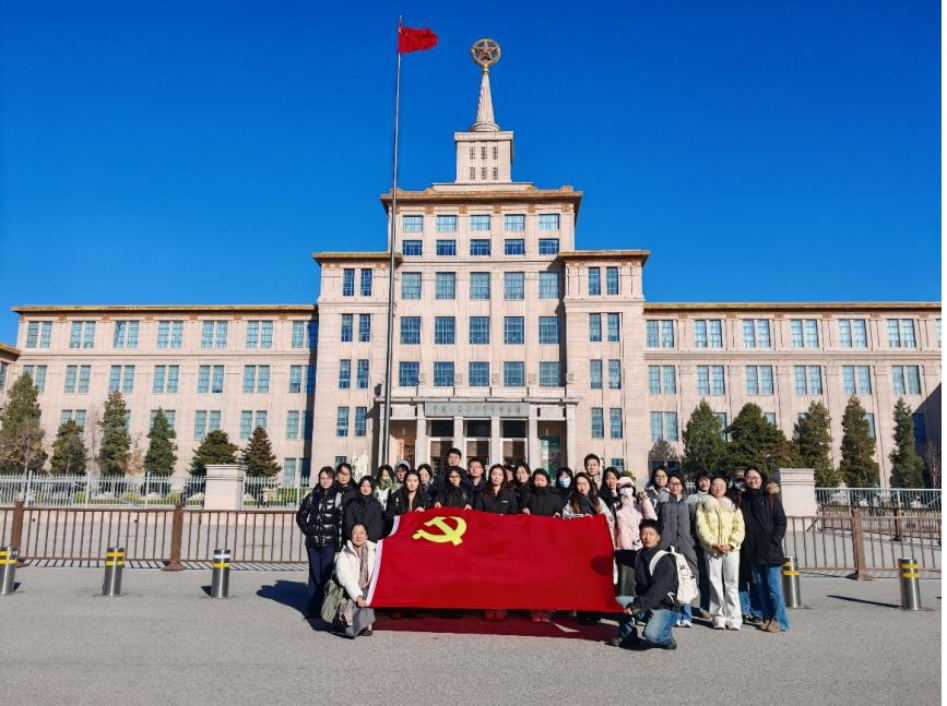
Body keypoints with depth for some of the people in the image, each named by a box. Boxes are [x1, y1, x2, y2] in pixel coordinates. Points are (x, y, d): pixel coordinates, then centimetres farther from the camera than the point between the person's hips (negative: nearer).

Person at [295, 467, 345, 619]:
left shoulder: (338, 497, -2)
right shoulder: (312, 496, 8)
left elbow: (341, 521, -7)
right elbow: (301, 515, 19)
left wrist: (339, 542, -12)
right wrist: (306, 530, 6)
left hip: (329, 543, -3)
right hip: (312, 542, 4)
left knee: (326, 575, -2)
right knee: (314, 574, 10)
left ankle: (324, 608, 4)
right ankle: (312, 608, 17)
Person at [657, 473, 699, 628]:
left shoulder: (688, 503, 13)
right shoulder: (662, 502, 10)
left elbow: (694, 524, 12)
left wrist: (692, 541, 0)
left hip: (685, 547, 1)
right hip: (666, 546, -1)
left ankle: (686, 616, 7)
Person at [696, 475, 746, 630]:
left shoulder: (733, 506, 15)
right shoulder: (704, 505, 11)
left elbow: (739, 527, 5)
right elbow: (701, 527, 0)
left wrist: (731, 544, -10)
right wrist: (713, 543, -12)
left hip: (731, 549, 1)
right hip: (711, 549, -1)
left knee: (732, 583, -2)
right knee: (715, 583, -1)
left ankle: (734, 618, 0)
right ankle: (718, 617, 4)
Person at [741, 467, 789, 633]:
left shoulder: (771, 497, -1)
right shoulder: (744, 499, 9)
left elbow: (781, 521, -3)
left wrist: (774, 540, -11)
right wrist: (745, 544, 3)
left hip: (771, 550, -4)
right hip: (753, 551, 4)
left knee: (773, 585, -5)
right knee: (761, 586, 9)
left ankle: (780, 620, 3)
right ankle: (768, 618, 17)